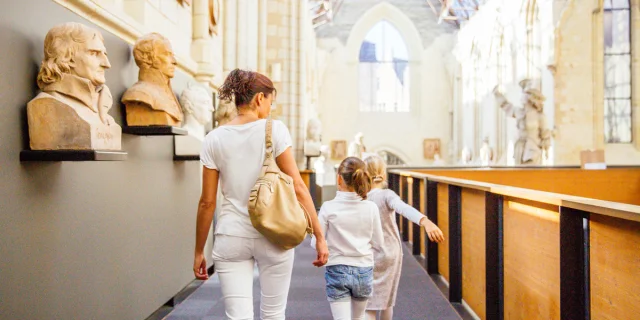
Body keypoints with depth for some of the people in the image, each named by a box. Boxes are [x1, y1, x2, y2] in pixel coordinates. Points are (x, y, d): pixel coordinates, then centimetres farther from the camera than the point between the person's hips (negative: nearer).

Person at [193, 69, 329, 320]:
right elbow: (297, 188, -9)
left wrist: (199, 251, 10)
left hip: (231, 238, 2)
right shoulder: (274, 129, -6)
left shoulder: (214, 139, 1)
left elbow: (207, 202, 1)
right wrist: (319, 236, -4)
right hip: (272, 235, -1)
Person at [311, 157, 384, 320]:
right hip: (364, 271, 3)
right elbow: (378, 243, 1)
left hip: (337, 271, -3)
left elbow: (316, 242, -6)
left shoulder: (329, 207, -10)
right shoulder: (371, 207, -6)